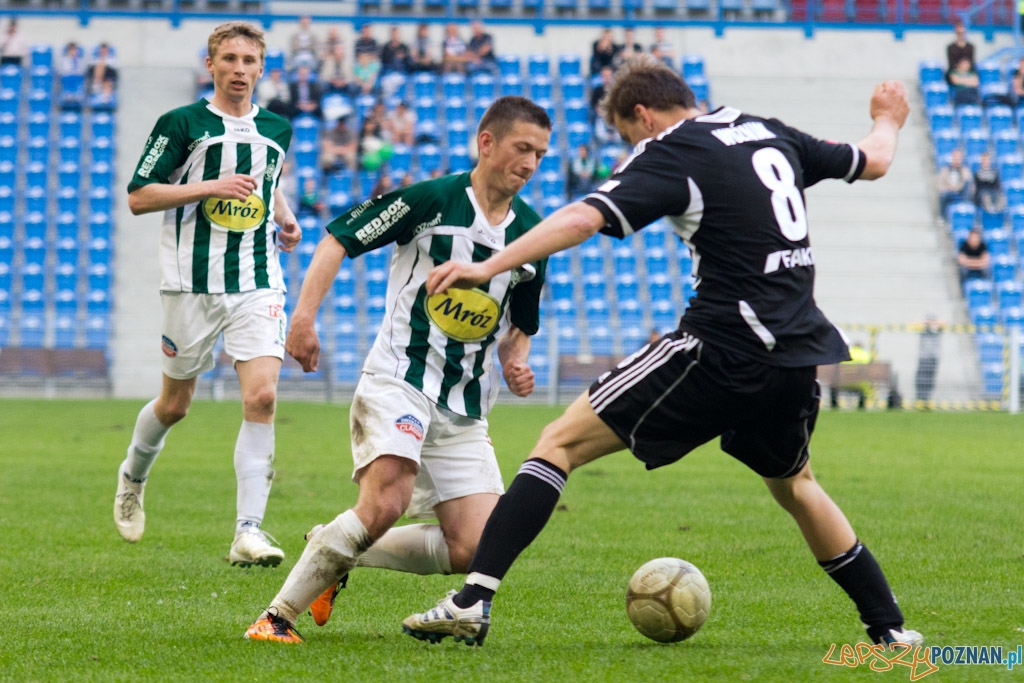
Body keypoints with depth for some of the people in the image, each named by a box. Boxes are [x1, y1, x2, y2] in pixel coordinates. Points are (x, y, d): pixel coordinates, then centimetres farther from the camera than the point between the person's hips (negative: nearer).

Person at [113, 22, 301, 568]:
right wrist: (210, 187, -16)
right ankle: (132, 476, 43)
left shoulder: (276, 130, 11)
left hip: (259, 283, 3)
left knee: (262, 396, -16)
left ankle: (249, 532, -16)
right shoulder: (180, 124, -4)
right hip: (191, 282, -3)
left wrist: (285, 218, 11)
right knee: (175, 404, 10)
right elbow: (138, 197, -7)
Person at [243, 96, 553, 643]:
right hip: (399, 380, -6)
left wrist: (517, 362, 2)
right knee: (385, 504, -30)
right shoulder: (430, 199, -6)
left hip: (466, 407, 6)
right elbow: (339, 239, -3)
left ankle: (335, 553, 14)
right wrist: (304, 315, -15)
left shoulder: (530, 233, 10)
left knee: (477, 549, -7)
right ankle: (279, 614, -15)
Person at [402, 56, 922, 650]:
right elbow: (871, 162, 32)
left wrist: (488, 267, -19)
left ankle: (475, 601, -13)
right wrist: (889, 122, 55)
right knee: (793, 484, 34)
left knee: (560, 443, -2)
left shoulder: (671, 154, -3)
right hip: (798, 354, 7)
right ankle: (890, 627, 34)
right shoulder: (769, 133, 17)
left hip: (724, 349, -7)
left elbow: (584, 217, -18)